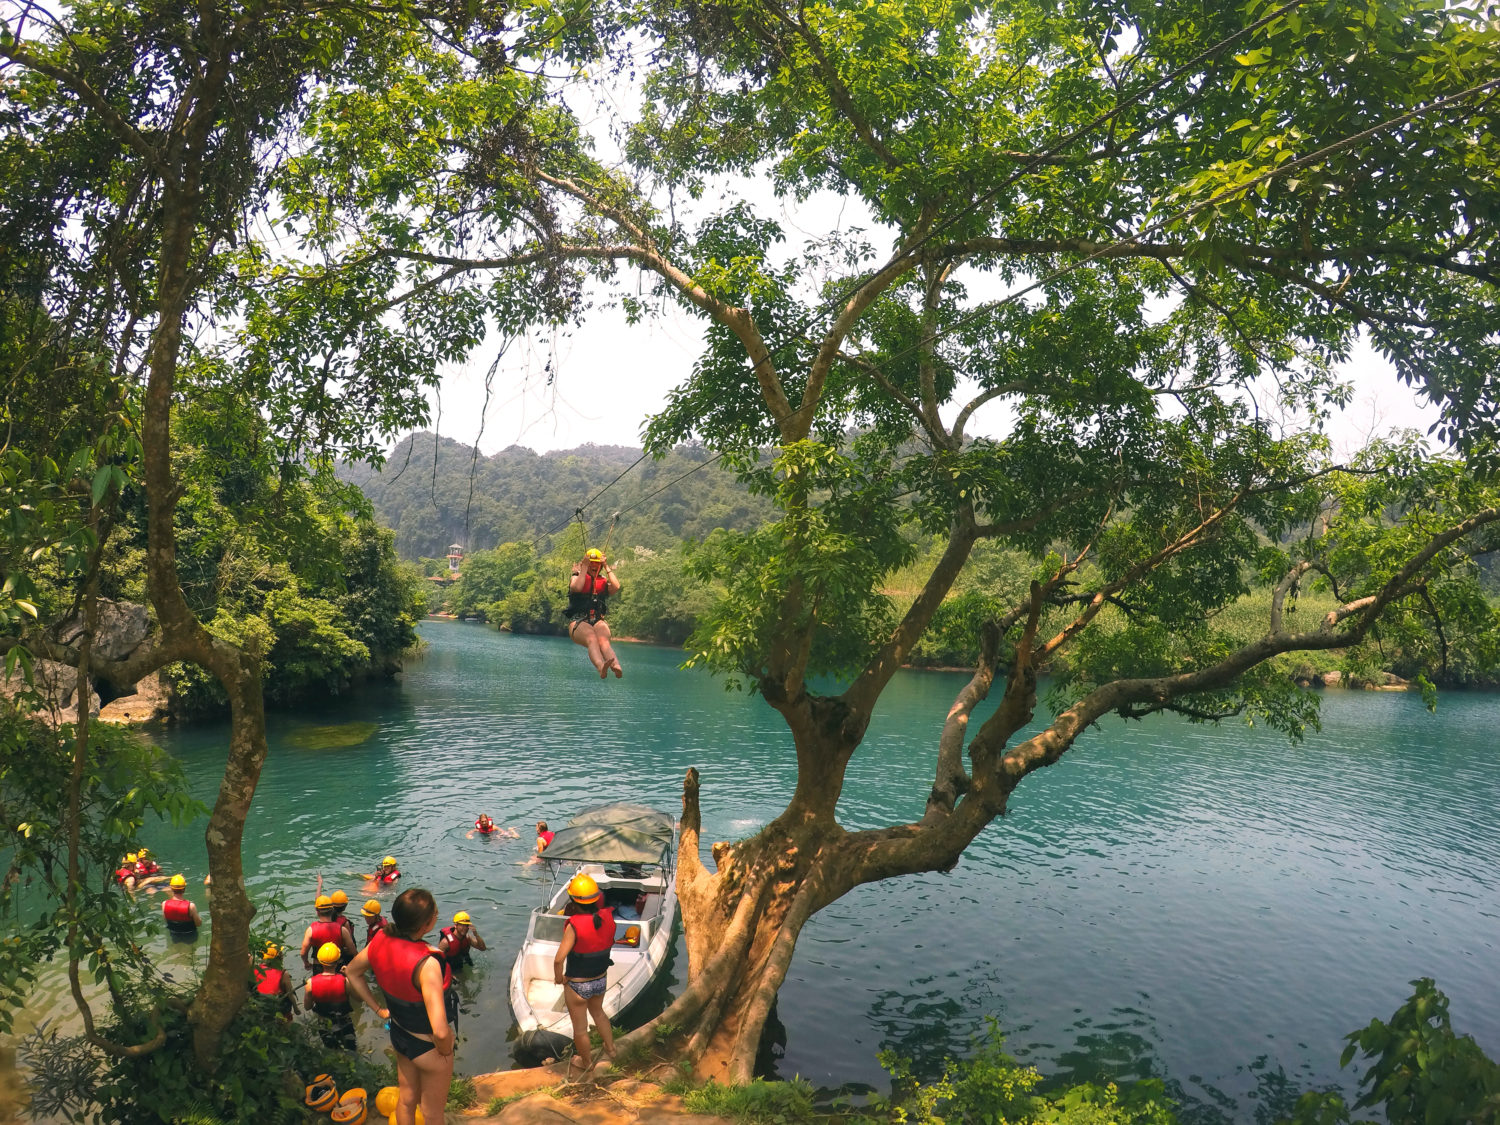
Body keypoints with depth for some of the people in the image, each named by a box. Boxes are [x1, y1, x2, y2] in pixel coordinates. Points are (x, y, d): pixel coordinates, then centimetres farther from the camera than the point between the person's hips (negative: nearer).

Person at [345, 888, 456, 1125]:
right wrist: (445, 1051, -20)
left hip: (399, 1033, 6)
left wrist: (379, 1010, 8)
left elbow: (352, 972, 3)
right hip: (428, 1046, -6)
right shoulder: (426, 964, -40)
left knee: (407, 1100, 31)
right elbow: (440, 1031, -42)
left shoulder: (382, 939, -18)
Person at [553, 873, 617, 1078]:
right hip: (601, 979, 5)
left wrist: (558, 977, -15)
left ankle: (586, 1061, 43)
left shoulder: (575, 926, -31)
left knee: (580, 1028, 21)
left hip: (577, 984, -5)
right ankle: (610, 1048, 50)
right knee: (598, 1012, 35)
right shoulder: (608, 917, -15)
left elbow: (559, 959, -34)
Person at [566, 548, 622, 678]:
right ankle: (601, 667, -67)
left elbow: (616, 587, 0)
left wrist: (607, 568, 9)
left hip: (598, 621, 2)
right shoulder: (576, 577, 18)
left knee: (603, 641, -34)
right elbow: (577, 587, -7)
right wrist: (584, 568, 0)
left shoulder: (603, 581, 24)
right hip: (578, 622, -2)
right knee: (592, 639, -37)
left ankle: (616, 667, -64)